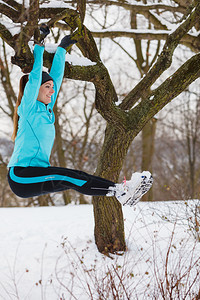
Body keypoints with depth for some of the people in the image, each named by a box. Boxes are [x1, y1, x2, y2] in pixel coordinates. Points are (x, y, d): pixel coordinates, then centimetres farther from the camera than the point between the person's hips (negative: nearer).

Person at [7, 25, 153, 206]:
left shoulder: (46, 109, 15)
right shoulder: (28, 108, -5)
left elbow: (56, 76, 17)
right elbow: (35, 76, -13)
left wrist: (62, 48, 19)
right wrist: (39, 45, -7)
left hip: (37, 175, 7)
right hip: (20, 175, -7)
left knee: (75, 178, -15)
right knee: (64, 176, -26)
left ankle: (123, 193, -31)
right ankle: (118, 191, -36)